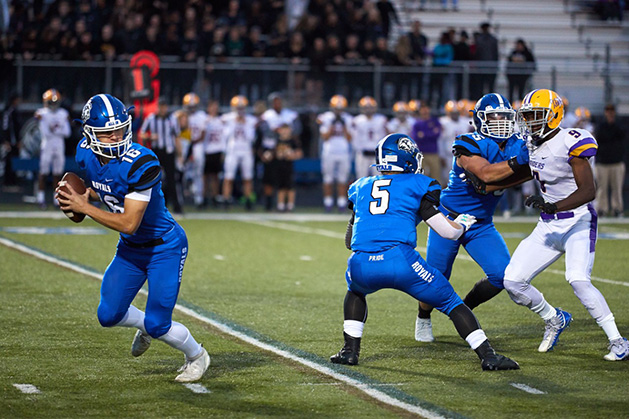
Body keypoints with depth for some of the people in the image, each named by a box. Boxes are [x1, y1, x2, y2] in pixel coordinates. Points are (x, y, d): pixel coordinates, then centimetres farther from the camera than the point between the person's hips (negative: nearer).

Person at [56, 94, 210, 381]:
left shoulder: (142, 164, -31)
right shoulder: (86, 154, -9)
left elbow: (129, 223, -31)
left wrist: (83, 207, -28)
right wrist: (84, 195, -9)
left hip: (165, 247, -7)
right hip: (130, 249, 7)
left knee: (157, 325, -8)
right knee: (109, 315, 2)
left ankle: (196, 355, 22)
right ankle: (144, 325, 36)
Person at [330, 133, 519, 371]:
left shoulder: (361, 187, 26)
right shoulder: (417, 185, 13)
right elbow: (447, 231, 9)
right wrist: (463, 223, 31)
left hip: (362, 265, 3)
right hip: (400, 260, -3)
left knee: (356, 290, 38)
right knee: (450, 302, 13)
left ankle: (350, 350, 27)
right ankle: (488, 356, 6)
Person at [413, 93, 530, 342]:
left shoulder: (514, 146, -2)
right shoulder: (469, 146, -21)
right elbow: (485, 174, -36)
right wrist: (515, 163, -45)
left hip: (481, 226, 5)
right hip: (449, 219, -5)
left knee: (502, 275, -10)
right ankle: (423, 318, 35)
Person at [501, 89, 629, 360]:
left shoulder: (570, 143, -18)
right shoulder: (532, 145, 5)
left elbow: (588, 190, -24)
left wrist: (553, 206, -34)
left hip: (579, 221, -8)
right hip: (549, 226, 8)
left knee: (579, 281, -27)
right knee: (513, 282, -1)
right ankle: (555, 320, 25)